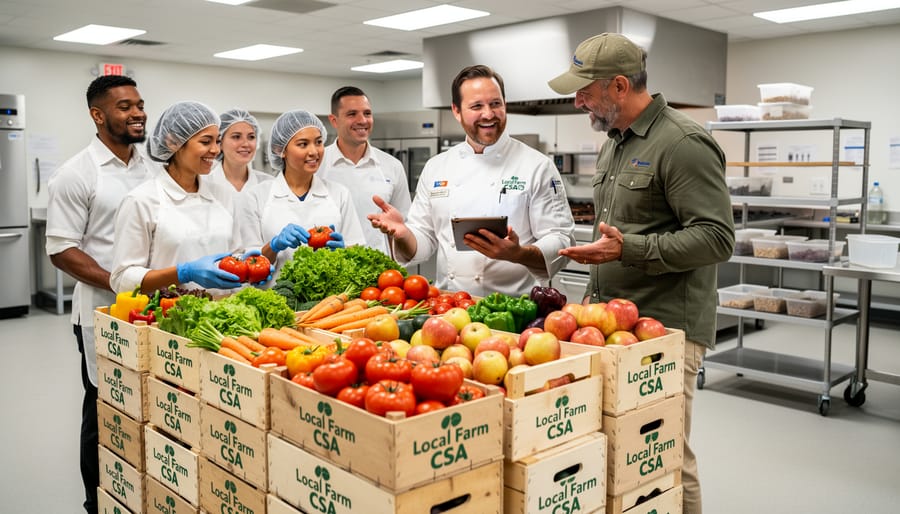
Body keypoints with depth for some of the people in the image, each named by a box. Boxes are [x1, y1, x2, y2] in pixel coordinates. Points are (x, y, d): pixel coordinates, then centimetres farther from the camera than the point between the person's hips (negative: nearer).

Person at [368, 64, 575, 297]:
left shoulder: (537, 166, 0)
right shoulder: (436, 167, 12)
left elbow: (562, 242, -4)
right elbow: (422, 241, 15)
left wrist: (518, 254, -21)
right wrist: (402, 233, -7)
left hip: (512, 307, -3)